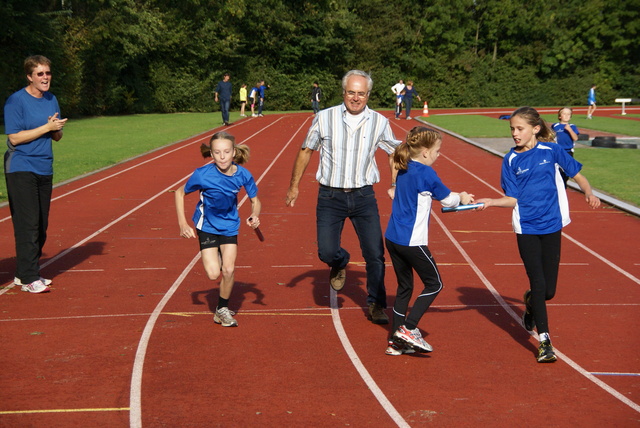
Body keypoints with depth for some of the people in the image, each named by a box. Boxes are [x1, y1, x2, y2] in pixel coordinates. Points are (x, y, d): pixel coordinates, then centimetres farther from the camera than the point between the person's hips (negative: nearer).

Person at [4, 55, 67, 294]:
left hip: (44, 169, 7)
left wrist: (57, 127, -7)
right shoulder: (16, 101, -9)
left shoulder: (51, 100, 12)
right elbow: (14, 138, -15)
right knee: (28, 224, -9)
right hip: (21, 169, -7)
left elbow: (58, 136, 16)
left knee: (41, 225, 8)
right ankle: (28, 278, -5)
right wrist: (47, 127, -16)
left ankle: (24, 273, 19)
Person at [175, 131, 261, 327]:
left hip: (229, 226, 1)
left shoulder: (243, 175, -19)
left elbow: (255, 201, -2)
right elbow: (180, 193, -7)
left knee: (229, 270, -9)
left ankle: (222, 310, 16)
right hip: (207, 226, -1)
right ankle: (216, 257, 28)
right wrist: (183, 224, -12)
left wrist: (254, 216, -24)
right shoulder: (202, 174, -24)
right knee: (213, 273, -11)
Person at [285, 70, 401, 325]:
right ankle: (340, 262, 32)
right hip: (330, 196, 0)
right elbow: (306, 150, 9)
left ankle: (375, 305, 18)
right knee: (326, 252, -7)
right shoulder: (324, 118, -3)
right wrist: (294, 185, 10)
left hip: (363, 196, 1)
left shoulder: (379, 122, 0)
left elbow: (394, 153, 14)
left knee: (375, 254, -2)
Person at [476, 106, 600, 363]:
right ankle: (544, 342, 4)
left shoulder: (550, 150, -1)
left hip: (552, 225, 1)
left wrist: (588, 193, -2)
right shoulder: (511, 161, -1)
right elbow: (513, 199, -4)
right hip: (526, 228, -1)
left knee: (548, 290, 4)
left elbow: (576, 173, 10)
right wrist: (489, 202, -18)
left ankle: (530, 302, 41)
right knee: (538, 284, -7)